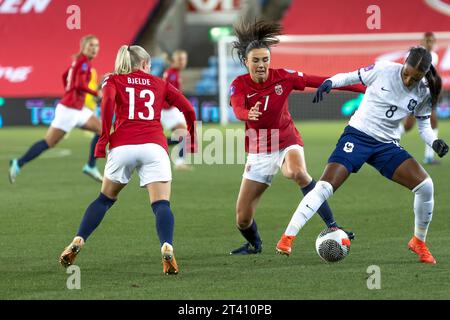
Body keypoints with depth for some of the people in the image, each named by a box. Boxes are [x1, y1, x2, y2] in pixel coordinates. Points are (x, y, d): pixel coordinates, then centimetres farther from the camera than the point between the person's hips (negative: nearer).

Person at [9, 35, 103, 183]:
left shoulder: (78, 61, 12)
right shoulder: (85, 62, -15)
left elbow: (65, 76, 26)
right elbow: (79, 85, -27)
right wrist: (96, 94, -17)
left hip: (78, 109, 10)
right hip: (69, 110, -10)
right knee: (49, 142, -5)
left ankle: (91, 166, 10)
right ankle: (18, 164, 4)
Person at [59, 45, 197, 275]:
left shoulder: (113, 81, 17)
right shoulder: (159, 84, 22)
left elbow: (108, 102, -5)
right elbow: (188, 109, 15)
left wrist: (103, 139, -4)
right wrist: (192, 141, 27)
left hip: (123, 146, 1)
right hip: (154, 147, -1)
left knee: (104, 199, 20)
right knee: (161, 205, -7)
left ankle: (77, 243, 12)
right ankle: (167, 248, -33)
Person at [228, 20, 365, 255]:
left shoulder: (283, 77, -9)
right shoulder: (239, 85, -11)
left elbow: (321, 82, -8)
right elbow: (238, 109, -32)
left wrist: (363, 87, -10)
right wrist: (249, 115, -57)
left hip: (287, 144, -1)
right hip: (258, 152, 1)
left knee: (297, 172, -39)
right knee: (242, 218, -1)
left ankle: (331, 225, -33)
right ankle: (254, 244, 35)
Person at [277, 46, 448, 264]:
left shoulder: (423, 93, -2)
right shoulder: (384, 70, -10)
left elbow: (424, 126, 10)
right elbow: (350, 78, 1)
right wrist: (329, 82, -18)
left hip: (387, 145, 3)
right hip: (357, 136, -3)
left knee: (425, 185, -14)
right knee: (325, 187, -19)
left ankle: (419, 242, 7)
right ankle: (287, 238, -13)